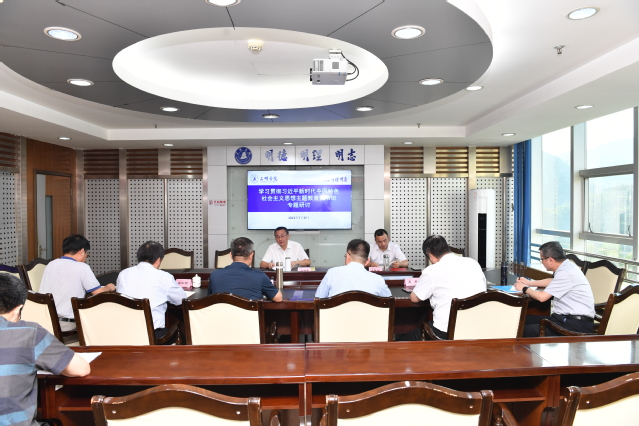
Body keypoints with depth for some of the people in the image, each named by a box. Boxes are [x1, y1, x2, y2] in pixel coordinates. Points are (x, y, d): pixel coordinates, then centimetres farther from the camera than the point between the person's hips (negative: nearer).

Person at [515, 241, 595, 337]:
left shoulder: (566, 273, -17)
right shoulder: (567, 266, 12)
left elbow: (542, 297, -17)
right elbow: (553, 281, 36)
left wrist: (524, 289, 1)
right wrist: (530, 282, 34)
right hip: (564, 317, 10)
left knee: (527, 331, -25)